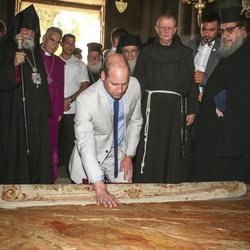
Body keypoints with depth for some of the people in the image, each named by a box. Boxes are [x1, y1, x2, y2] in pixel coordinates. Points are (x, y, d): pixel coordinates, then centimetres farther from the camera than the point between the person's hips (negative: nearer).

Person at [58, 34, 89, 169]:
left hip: (73, 109, 0)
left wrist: (69, 99, -11)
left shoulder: (80, 65, 8)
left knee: (70, 139, 0)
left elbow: (84, 87, 2)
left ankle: (67, 167, 10)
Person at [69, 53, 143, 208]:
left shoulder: (135, 86, -16)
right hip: (91, 157, -3)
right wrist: (100, 189, -44)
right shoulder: (86, 100, -31)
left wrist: (129, 155, -1)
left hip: (120, 154, 4)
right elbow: (86, 145, -36)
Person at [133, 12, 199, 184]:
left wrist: (192, 110, 1)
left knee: (174, 151, 4)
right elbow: (138, 82, 5)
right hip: (152, 106, -1)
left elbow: (192, 83, 7)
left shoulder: (185, 54, 9)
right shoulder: (146, 52, 8)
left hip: (176, 108, 1)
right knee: (150, 149, -1)